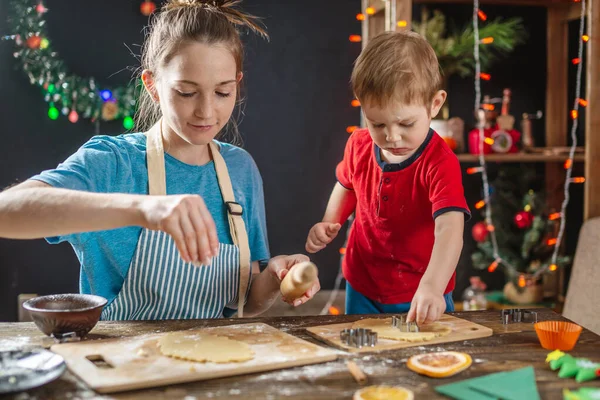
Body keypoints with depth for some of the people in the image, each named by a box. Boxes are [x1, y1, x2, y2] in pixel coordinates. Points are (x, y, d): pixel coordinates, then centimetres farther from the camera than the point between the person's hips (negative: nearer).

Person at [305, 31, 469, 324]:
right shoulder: (359, 146, -7)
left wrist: (432, 287, -52)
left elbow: (449, 229, -37)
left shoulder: (440, 163, -25)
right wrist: (329, 223, -1)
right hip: (362, 291, 5)